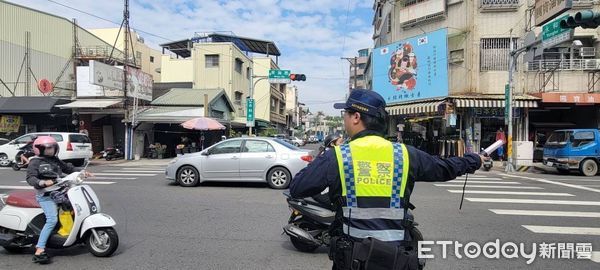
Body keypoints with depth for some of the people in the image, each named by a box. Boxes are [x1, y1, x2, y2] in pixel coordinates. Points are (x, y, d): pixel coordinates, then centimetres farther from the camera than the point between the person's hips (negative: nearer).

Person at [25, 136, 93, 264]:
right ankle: (39, 251, -24)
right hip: (45, 195, -8)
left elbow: (67, 167, 24)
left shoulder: (55, 160, 16)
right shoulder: (35, 162, -4)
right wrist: (43, 183, -32)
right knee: (52, 219, -24)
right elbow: (30, 178, -15)